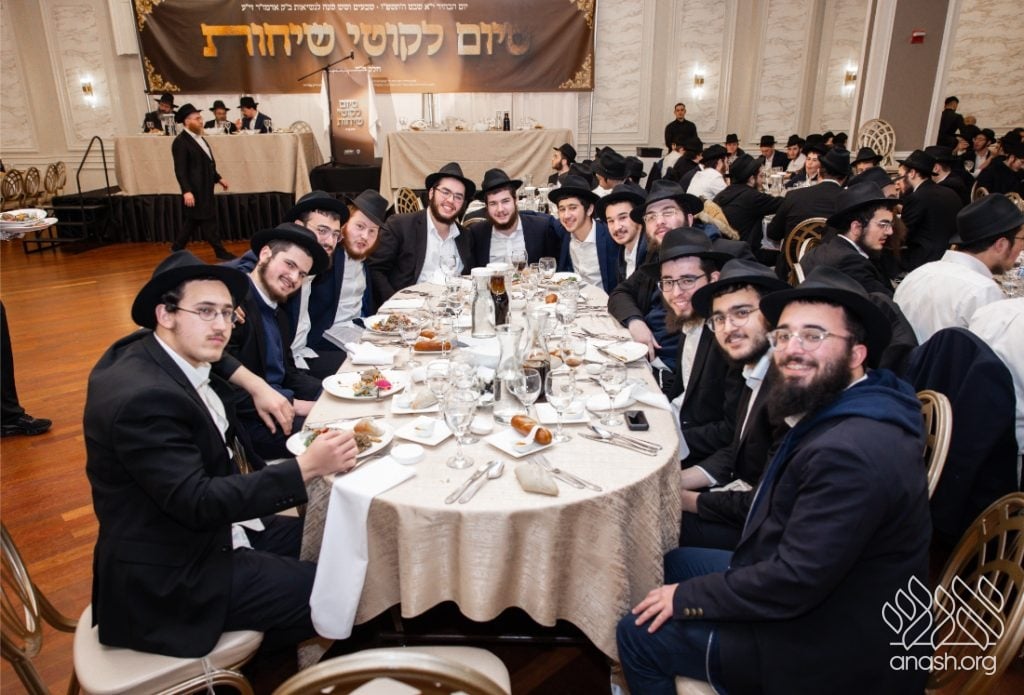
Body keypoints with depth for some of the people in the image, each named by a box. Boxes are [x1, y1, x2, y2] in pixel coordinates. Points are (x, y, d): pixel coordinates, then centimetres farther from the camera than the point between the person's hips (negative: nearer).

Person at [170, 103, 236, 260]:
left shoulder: (200, 138, 14)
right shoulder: (180, 142, -14)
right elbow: (180, 170, -19)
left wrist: (218, 178, 19)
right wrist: (186, 191, -26)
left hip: (204, 188, 9)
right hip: (195, 190, -9)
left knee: (193, 221, 15)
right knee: (208, 221, -2)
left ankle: (177, 249, 26)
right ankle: (220, 252, 7)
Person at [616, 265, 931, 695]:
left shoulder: (851, 450, -32)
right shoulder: (833, 413, -1)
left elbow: (795, 581, -29)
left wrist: (686, 597, -17)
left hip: (831, 647, -9)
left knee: (641, 632, -4)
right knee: (669, 564, 19)